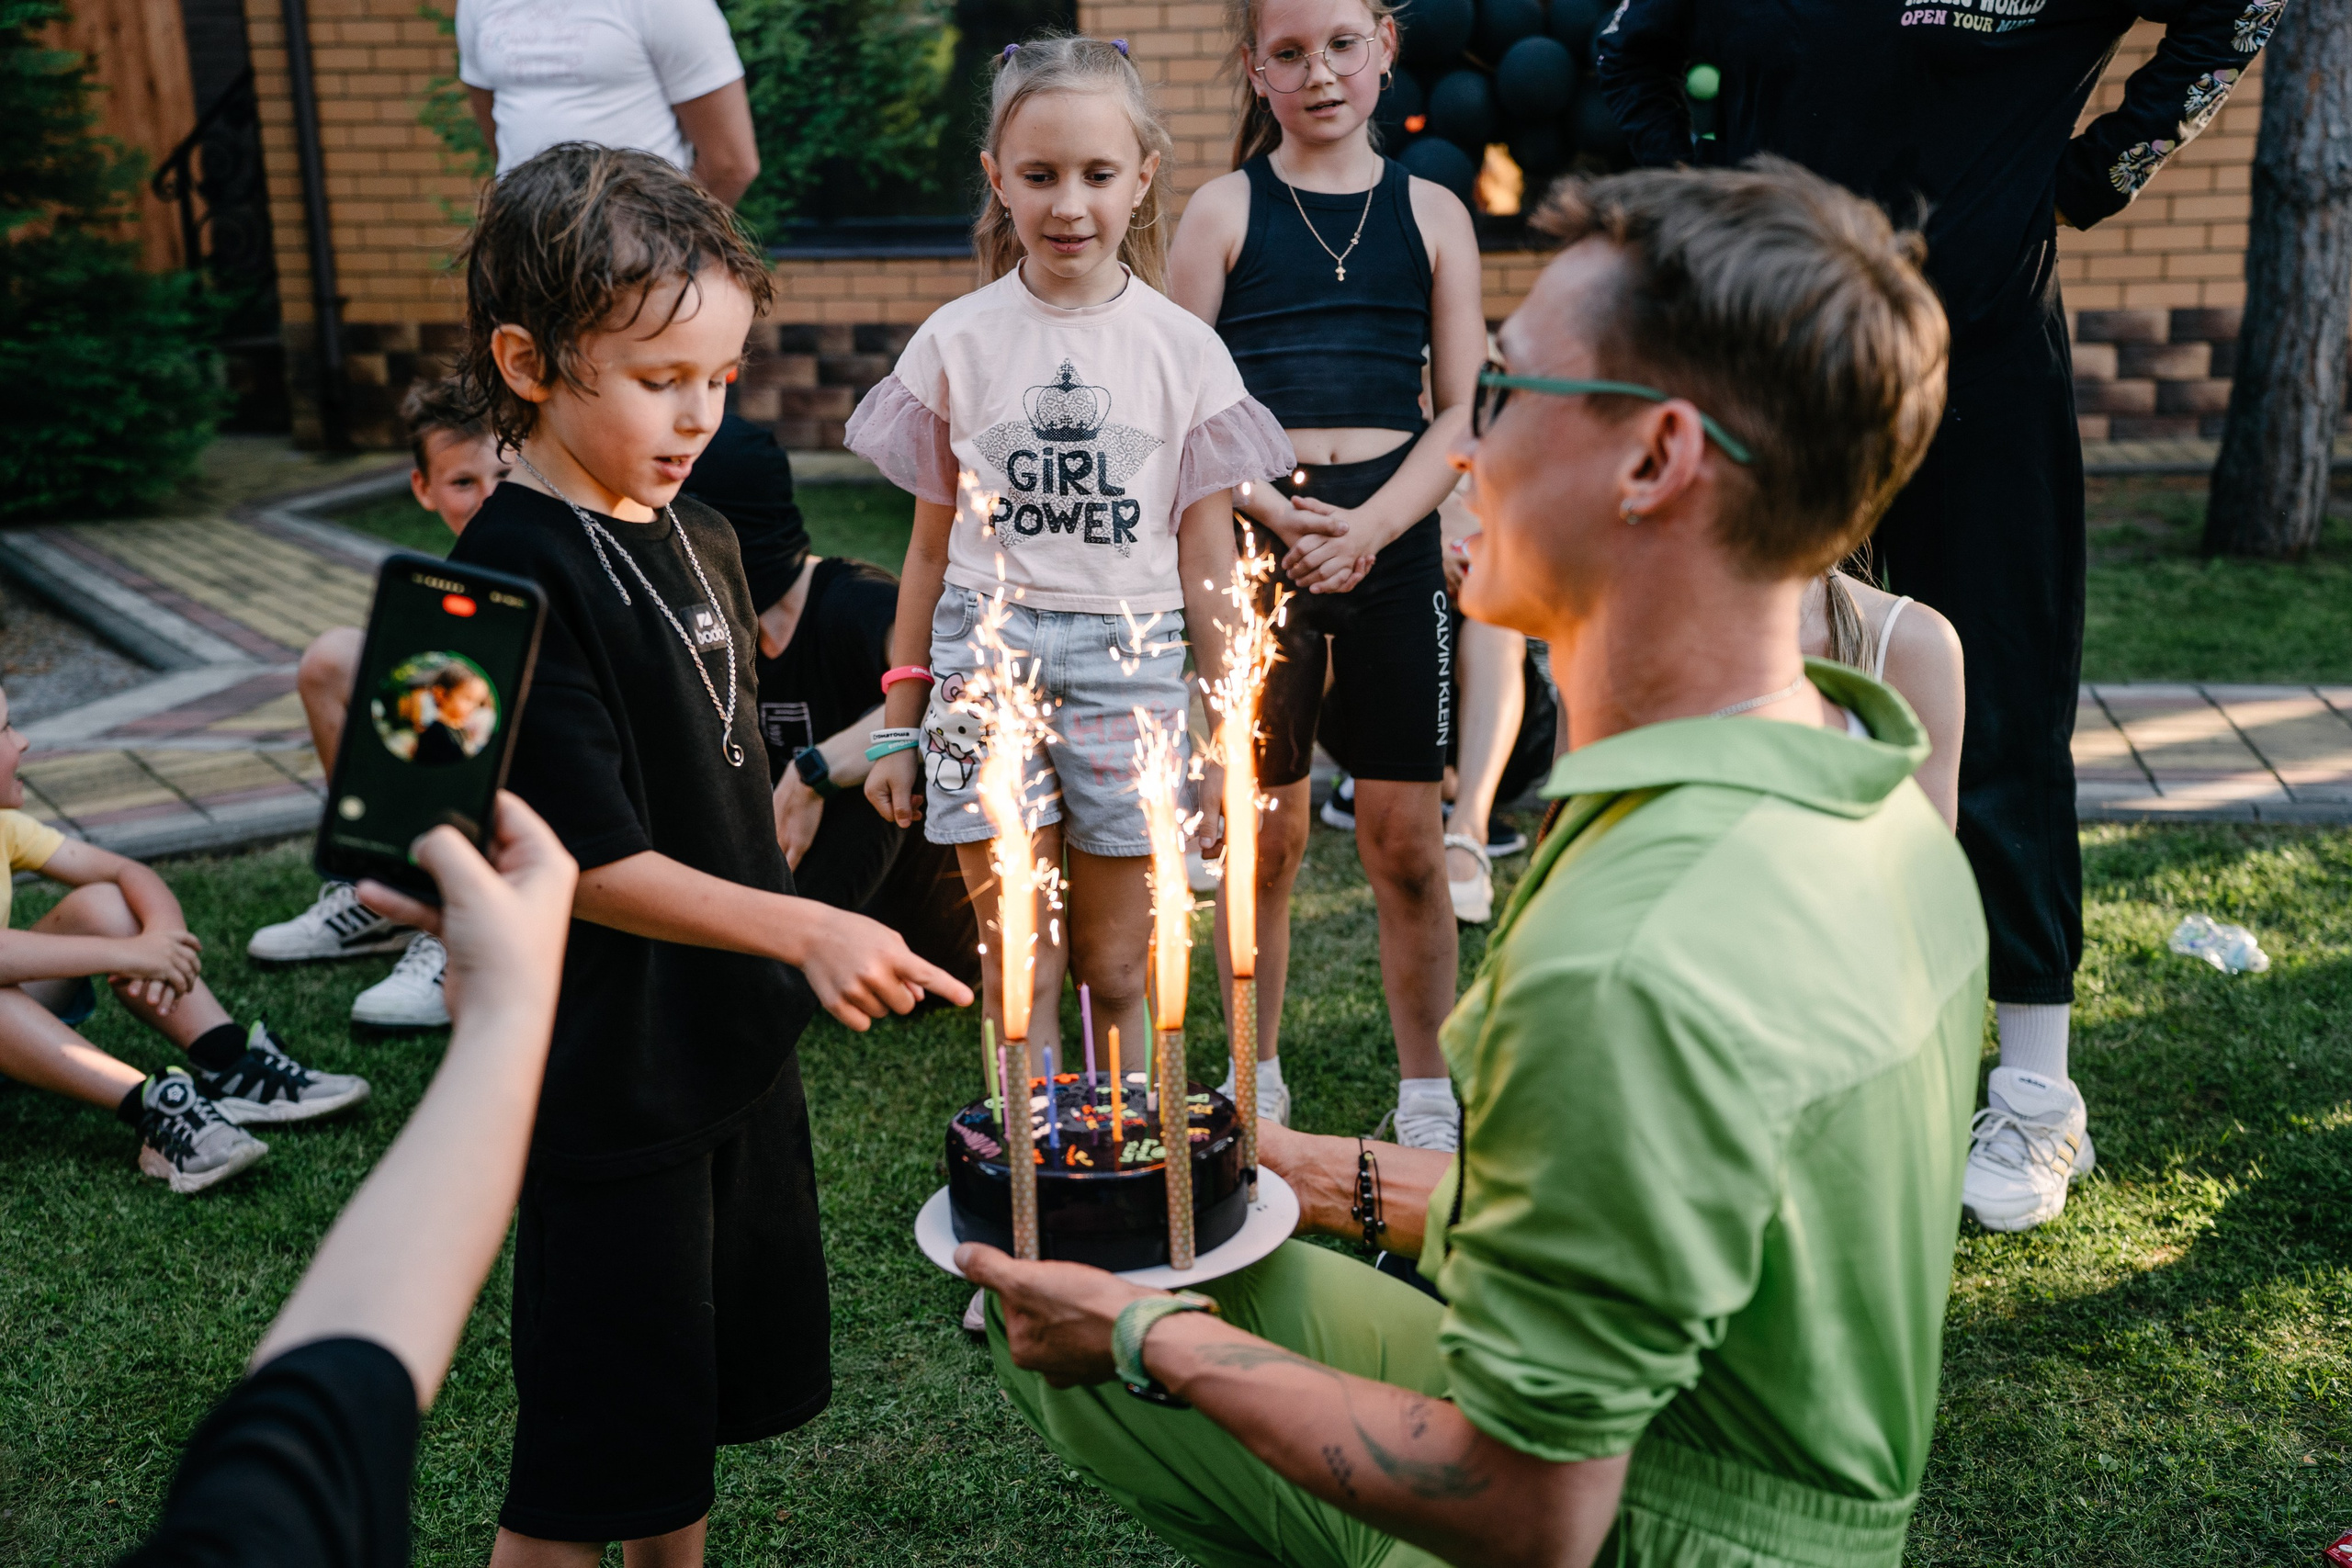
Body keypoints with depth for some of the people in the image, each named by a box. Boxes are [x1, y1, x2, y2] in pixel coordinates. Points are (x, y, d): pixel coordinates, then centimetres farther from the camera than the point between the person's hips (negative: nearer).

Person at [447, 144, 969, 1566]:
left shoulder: (701, 538, 6)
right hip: (611, 1083, -8)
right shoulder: (516, 579, -20)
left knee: (717, 1388, 23)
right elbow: (589, 861, -24)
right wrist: (804, 930, -32)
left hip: (740, 1047, 8)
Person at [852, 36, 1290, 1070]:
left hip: (1131, 658, 0)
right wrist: (897, 727, 10)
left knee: (1115, 968, 8)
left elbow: (1207, 559, 5)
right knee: (1019, 969, 3)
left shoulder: (1184, 351, 2)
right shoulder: (956, 342, 4)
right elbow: (932, 547, 9)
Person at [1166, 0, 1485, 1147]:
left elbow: (1462, 413, 5)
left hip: (1393, 536, 1)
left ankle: (1427, 1098, 18)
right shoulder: (1225, 208, 5)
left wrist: (1368, 526, -10)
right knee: (1266, 834, 5)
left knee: (1405, 837, 3)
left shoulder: (1431, 214, 9)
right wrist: (1280, 515, -13)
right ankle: (1258, 1084, 22)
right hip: (1255, 537, -1)